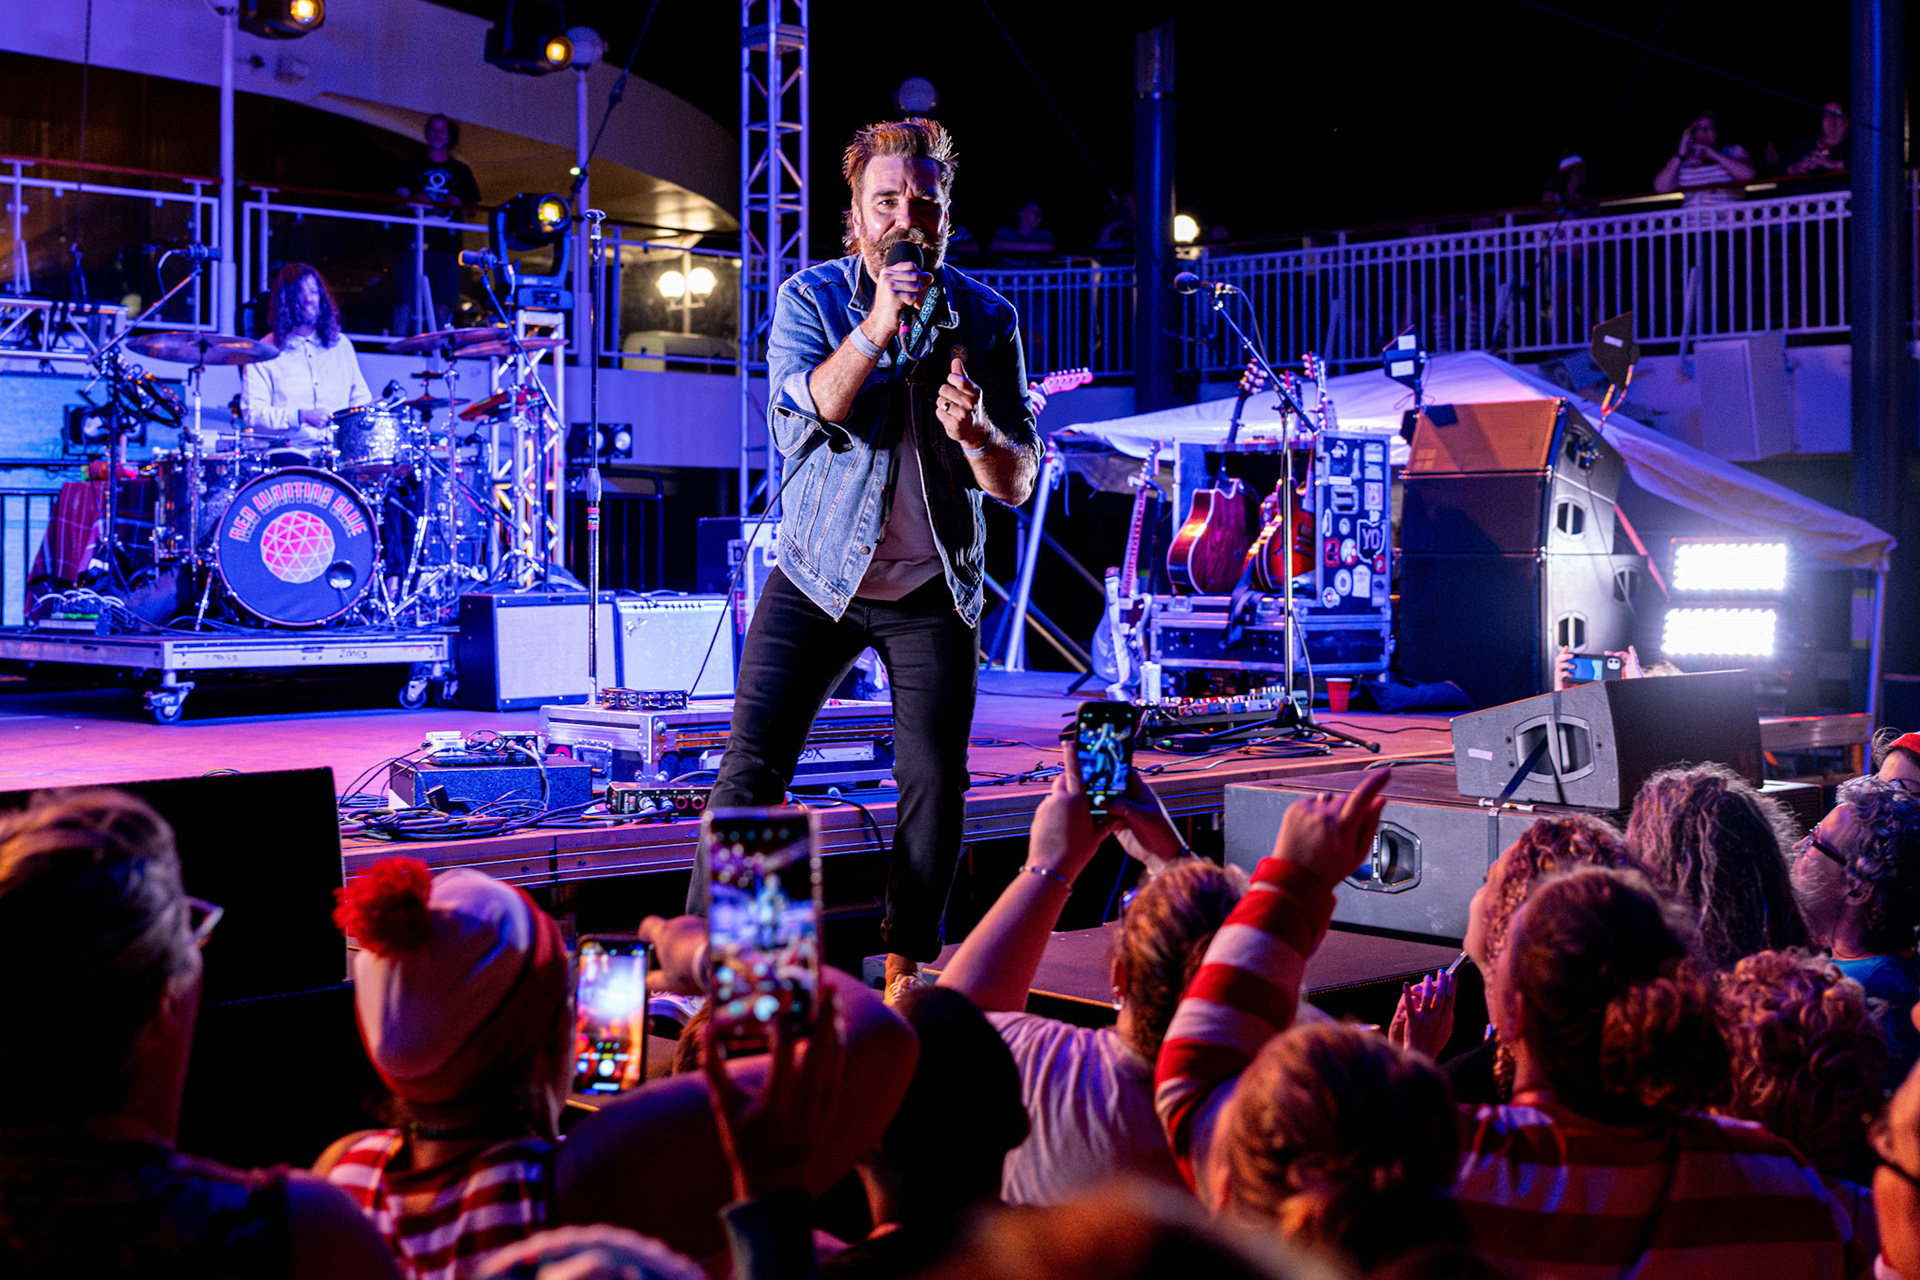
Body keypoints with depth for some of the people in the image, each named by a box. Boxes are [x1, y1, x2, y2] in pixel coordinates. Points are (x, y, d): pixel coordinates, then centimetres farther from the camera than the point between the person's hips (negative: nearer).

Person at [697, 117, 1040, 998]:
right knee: (751, 763, -4)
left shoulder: (985, 318, -1)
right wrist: (880, 323, -33)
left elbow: (1018, 485, -4)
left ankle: (905, 967, 14)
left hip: (934, 591, 1)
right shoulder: (810, 297, -3)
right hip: (818, 574, -1)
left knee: (935, 778, -2)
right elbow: (807, 409, -22)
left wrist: (979, 435, -25)